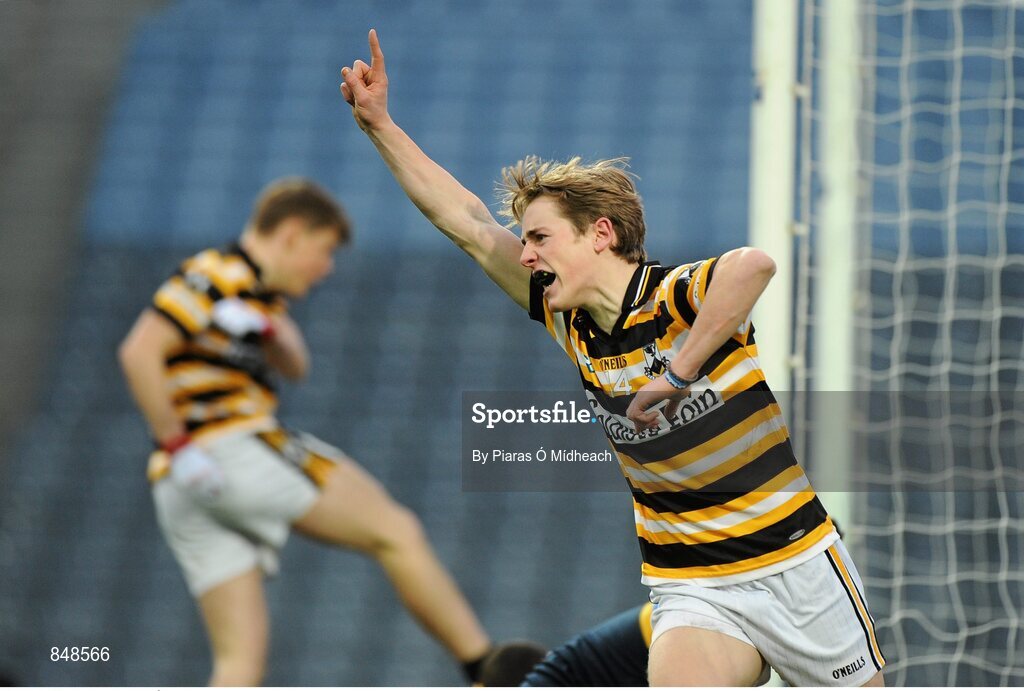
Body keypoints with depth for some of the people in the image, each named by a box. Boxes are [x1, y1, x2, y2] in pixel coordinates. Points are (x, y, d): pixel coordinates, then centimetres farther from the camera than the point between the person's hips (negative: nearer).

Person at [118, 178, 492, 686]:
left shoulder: (257, 291, 23)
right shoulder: (220, 277, -7)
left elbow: (294, 366, 11)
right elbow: (139, 353, -17)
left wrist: (267, 327, -9)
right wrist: (178, 445, -19)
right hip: (233, 449, -10)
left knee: (241, 661, 4)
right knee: (396, 533, -4)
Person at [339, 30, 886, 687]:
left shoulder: (681, 298, -17)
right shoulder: (573, 324, 2)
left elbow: (755, 265, -42)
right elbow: (470, 224, 8)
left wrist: (681, 371, -37)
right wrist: (379, 123, 7)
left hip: (798, 566, -4)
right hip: (694, 591, 4)